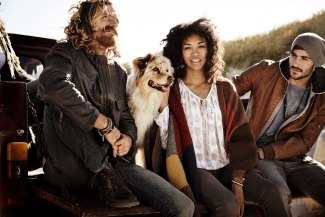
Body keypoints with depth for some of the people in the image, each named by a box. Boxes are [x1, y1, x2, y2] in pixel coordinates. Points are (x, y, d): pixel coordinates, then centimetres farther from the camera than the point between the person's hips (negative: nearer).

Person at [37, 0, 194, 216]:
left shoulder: (118, 72, 17)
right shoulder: (67, 53, -1)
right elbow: (52, 86, -23)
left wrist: (128, 138, -3)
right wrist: (105, 124, -20)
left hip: (112, 162, 3)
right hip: (71, 164, -3)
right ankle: (103, 176, -18)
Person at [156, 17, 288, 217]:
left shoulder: (224, 89, 11)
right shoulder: (172, 91, 3)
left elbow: (241, 136, 4)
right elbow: (169, 140, -7)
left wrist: (238, 181, -8)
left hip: (226, 166, 3)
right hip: (194, 169, -3)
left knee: (271, 193, -21)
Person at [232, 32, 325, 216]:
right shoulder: (265, 71, -3)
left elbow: (305, 141, -3)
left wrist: (264, 152, -15)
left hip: (295, 159, 3)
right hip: (260, 157, -3)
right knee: (278, 194, -34)